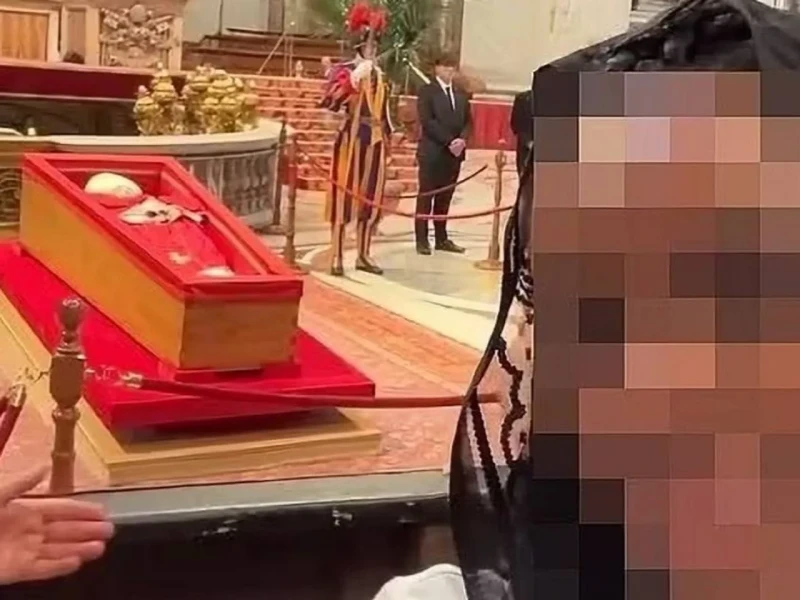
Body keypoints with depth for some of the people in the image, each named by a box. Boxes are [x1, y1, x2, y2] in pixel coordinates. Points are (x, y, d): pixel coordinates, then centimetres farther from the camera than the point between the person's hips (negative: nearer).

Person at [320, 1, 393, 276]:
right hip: (352, 139, -6)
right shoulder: (344, 70, -5)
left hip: (375, 142, 6)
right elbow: (329, 101, -21)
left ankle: (363, 256, 18)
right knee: (344, 196, -4)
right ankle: (336, 257, 1)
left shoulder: (380, 76, 14)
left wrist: (388, 135, 14)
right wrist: (353, 78, -27)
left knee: (371, 200, 8)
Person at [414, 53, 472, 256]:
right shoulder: (427, 91, -2)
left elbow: (468, 121, 14)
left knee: (445, 197, 9)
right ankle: (422, 240, 1)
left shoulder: (461, 95, 17)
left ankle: (442, 238, 14)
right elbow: (427, 121, -12)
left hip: (455, 152, 5)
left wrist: (462, 139, -7)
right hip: (432, 152, -5)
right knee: (426, 197, -2)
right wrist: (448, 141, -16)